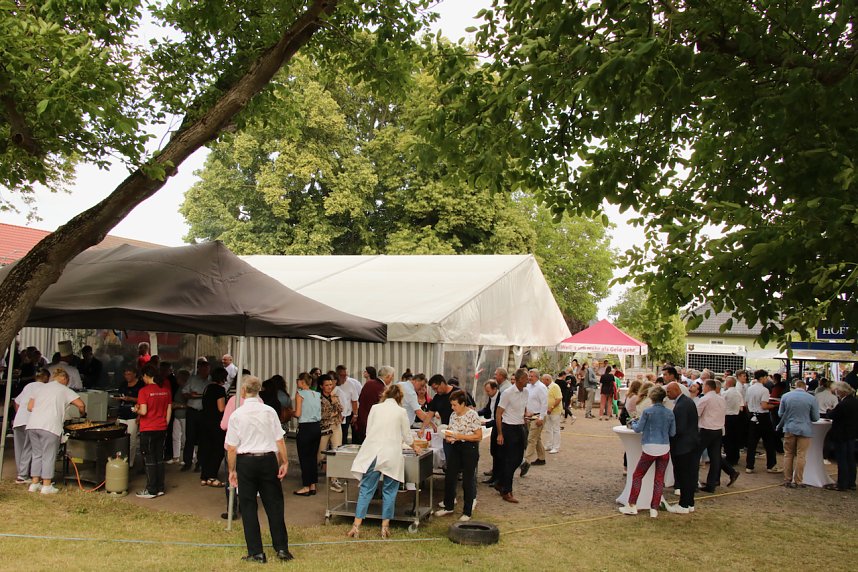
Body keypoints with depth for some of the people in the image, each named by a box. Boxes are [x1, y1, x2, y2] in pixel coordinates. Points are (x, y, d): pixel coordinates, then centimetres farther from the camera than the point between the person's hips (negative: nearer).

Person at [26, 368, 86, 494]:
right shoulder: (63, 390, 6)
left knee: (37, 455, 15)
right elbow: (80, 404, -1)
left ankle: (34, 483, 17)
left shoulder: (42, 388, 22)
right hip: (49, 426, -6)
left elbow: (29, 407, 17)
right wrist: (82, 414, 18)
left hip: (32, 424, 6)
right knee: (49, 456, 1)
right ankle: (47, 485, 3)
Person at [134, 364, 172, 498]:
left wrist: (136, 410, 2)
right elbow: (169, 410, 8)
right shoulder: (166, 390, 4)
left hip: (148, 430, -5)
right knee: (159, 459, 13)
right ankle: (160, 488, 18)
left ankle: (151, 490, 6)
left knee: (150, 460, 2)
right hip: (162, 429, 5)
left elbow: (143, 411, -19)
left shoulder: (144, 391, -14)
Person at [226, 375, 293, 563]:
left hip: (246, 462, -1)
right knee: (274, 505, 9)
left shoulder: (237, 415, -6)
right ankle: (282, 549, 11)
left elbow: (231, 448, -4)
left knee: (248, 507, 8)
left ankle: (256, 553, 10)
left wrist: (232, 470, 6)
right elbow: (280, 441, -3)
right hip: (268, 459, 1)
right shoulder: (269, 411, -2)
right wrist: (284, 462, 4)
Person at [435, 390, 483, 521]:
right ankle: (448, 507, 25)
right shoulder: (453, 415, 7)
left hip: (469, 449, -7)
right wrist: (448, 436, -4)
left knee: (467, 481, 3)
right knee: (449, 478, 9)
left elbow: (479, 436, -16)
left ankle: (467, 512, 14)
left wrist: (460, 436, -20)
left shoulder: (472, 415, -14)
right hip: (455, 448, 7)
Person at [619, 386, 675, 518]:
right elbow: (672, 433, 8)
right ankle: (654, 509, 10)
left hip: (650, 448, -3)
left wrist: (632, 424, 17)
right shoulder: (670, 414, 1)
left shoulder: (648, 412, -9)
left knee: (637, 476, 9)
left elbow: (638, 429, -3)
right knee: (659, 479, 9)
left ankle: (632, 506, 9)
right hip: (664, 449, 3)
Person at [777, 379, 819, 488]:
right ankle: (798, 481, 10)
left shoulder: (786, 396, -4)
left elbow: (780, 413, 3)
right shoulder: (811, 398, -8)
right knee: (801, 456, 6)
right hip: (805, 430, -1)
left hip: (789, 429, 1)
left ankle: (787, 480, 16)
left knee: (788, 455, 12)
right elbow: (815, 417, -2)